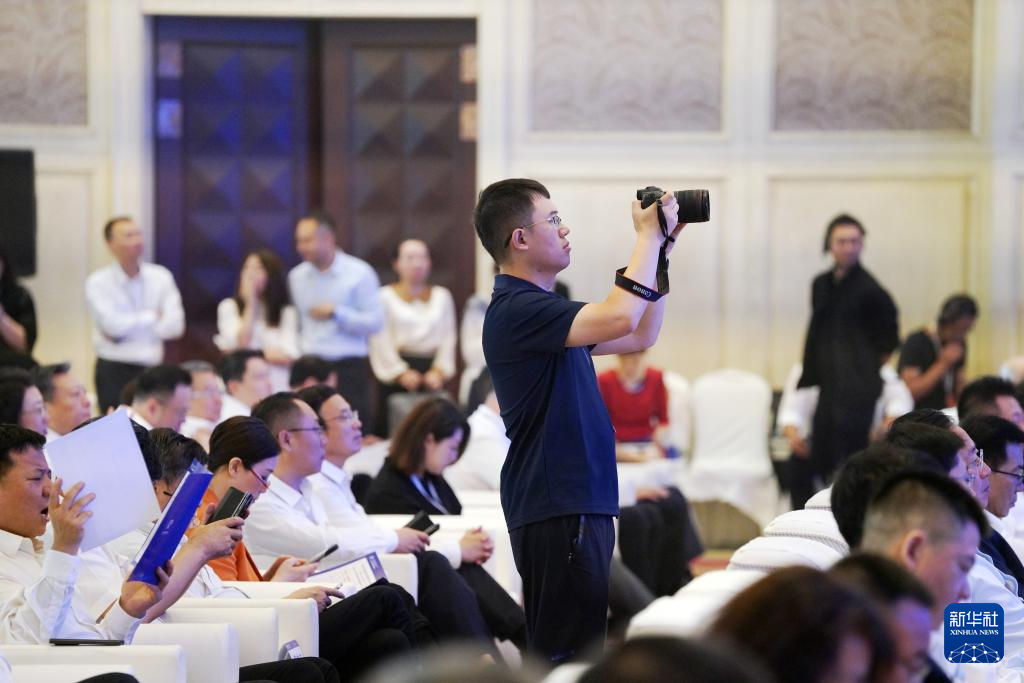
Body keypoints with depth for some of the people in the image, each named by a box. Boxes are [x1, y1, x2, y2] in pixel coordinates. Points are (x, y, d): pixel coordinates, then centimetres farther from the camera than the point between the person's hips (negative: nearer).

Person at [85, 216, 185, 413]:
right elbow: (112, 324, -17)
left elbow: (175, 326, -5)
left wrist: (127, 327, -9)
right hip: (113, 372, -3)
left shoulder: (161, 277, 5)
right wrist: (152, 316, -3)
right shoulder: (98, 283, -4)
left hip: (152, 368, 3)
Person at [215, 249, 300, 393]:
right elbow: (241, 345, -5)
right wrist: (250, 304, -2)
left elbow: (287, 358, -1)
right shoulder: (229, 307, 7)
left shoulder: (287, 312, 8)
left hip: (277, 387, 1)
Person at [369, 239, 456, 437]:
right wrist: (400, 372, -9)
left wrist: (440, 370, -4)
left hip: (432, 371, 2)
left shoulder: (442, 296, 14)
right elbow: (381, 341, -1)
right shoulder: (386, 297, 5)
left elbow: (448, 338, 9)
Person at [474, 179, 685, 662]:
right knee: (565, 655, -11)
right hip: (557, 507, -11)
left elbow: (639, 336, 25)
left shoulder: (540, 308, 18)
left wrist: (660, 251, 17)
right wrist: (648, 237, -14)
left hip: (578, 500, 11)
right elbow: (618, 318, -28)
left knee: (576, 648, 13)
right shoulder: (515, 309, -15)